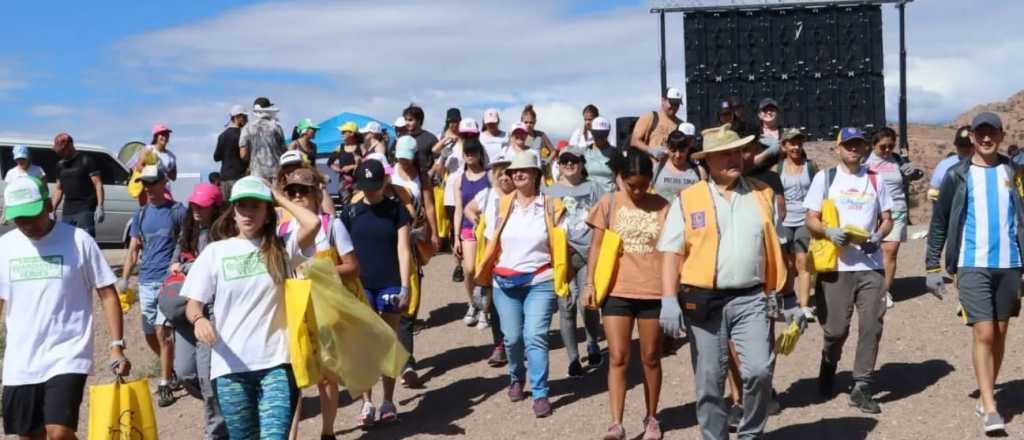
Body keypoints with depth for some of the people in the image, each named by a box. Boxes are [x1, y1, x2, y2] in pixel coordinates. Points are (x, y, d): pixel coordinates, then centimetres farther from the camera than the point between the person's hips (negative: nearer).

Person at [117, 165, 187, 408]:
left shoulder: (177, 211, -2)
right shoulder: (140, 213, 13)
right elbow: (133, 248, 13)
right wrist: (124, 278, 5)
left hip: (169, 279, -5)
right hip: (146, 281, 5)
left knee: (162, 331, -13)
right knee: (150, 334, 9)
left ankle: (165, 386, -7)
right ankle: (172, 369, 32)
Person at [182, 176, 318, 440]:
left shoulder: (280, 249, 3)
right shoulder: (216, 251, 4)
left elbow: (313, 224, -15)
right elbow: (193, 304, 5)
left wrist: (278, 197, -1)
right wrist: (199, 319, -19)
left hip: (276, 362, -1)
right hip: (231, 366, 1)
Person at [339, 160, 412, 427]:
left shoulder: (396, 210, 0)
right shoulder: (351, 213, 4)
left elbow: (403, 250, -2)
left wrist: (405, 287, -8)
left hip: (389, 285, -1)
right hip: (360, 285, 1)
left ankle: (388, 402, 14)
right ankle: (367, 402, 5)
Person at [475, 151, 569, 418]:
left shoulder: (550, 206, 0)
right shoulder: (504, 204, 5)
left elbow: (559, 244, 3)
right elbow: (494, 243, 10)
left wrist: (560, 280, -3)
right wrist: (484, 273, 5)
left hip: (539, 283, -2)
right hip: (505, 283, 2)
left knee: (535, 337, -11)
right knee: (512, 338, 8)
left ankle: (540, 394, -5)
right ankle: (516, 378, 36)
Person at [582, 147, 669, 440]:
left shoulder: (663, 207, 1)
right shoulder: (608, 204, 2)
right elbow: (597, 246, 5)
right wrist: (589, 283, -3)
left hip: (654, 292, 0)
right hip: (616, 291, 0)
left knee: (651, 358, 11)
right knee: (618, 358, -3)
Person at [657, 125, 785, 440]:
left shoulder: (763, 195, 10)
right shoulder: (687, 200, 2)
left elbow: (775, 246, 17)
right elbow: (671, 253, -3)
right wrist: (669, 300, -13)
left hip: (750, 299, 1)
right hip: (703, 301, -1)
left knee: (759, 370, -11)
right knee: (709, 380, 5)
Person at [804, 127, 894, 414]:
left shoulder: (875, 180, 14)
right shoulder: (825, 178, 6)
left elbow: (887, 219, 15)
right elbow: (811, 220, 3)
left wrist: (878, 235, -7)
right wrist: (828, 231, -17)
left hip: (870, 265, 2)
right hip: (835, 266, -2)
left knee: (871, 326, -5)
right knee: (836, 328, 1)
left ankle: (861, 387, 2)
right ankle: (828, 367, 31)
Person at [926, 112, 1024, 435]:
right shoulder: (958, 175, 1)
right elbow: (939, 223, 4)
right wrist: (932, 267, 0)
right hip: (972, 265, -3)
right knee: (984, 333, -10)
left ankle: (986, 396, 25)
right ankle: (990, 409, -7)